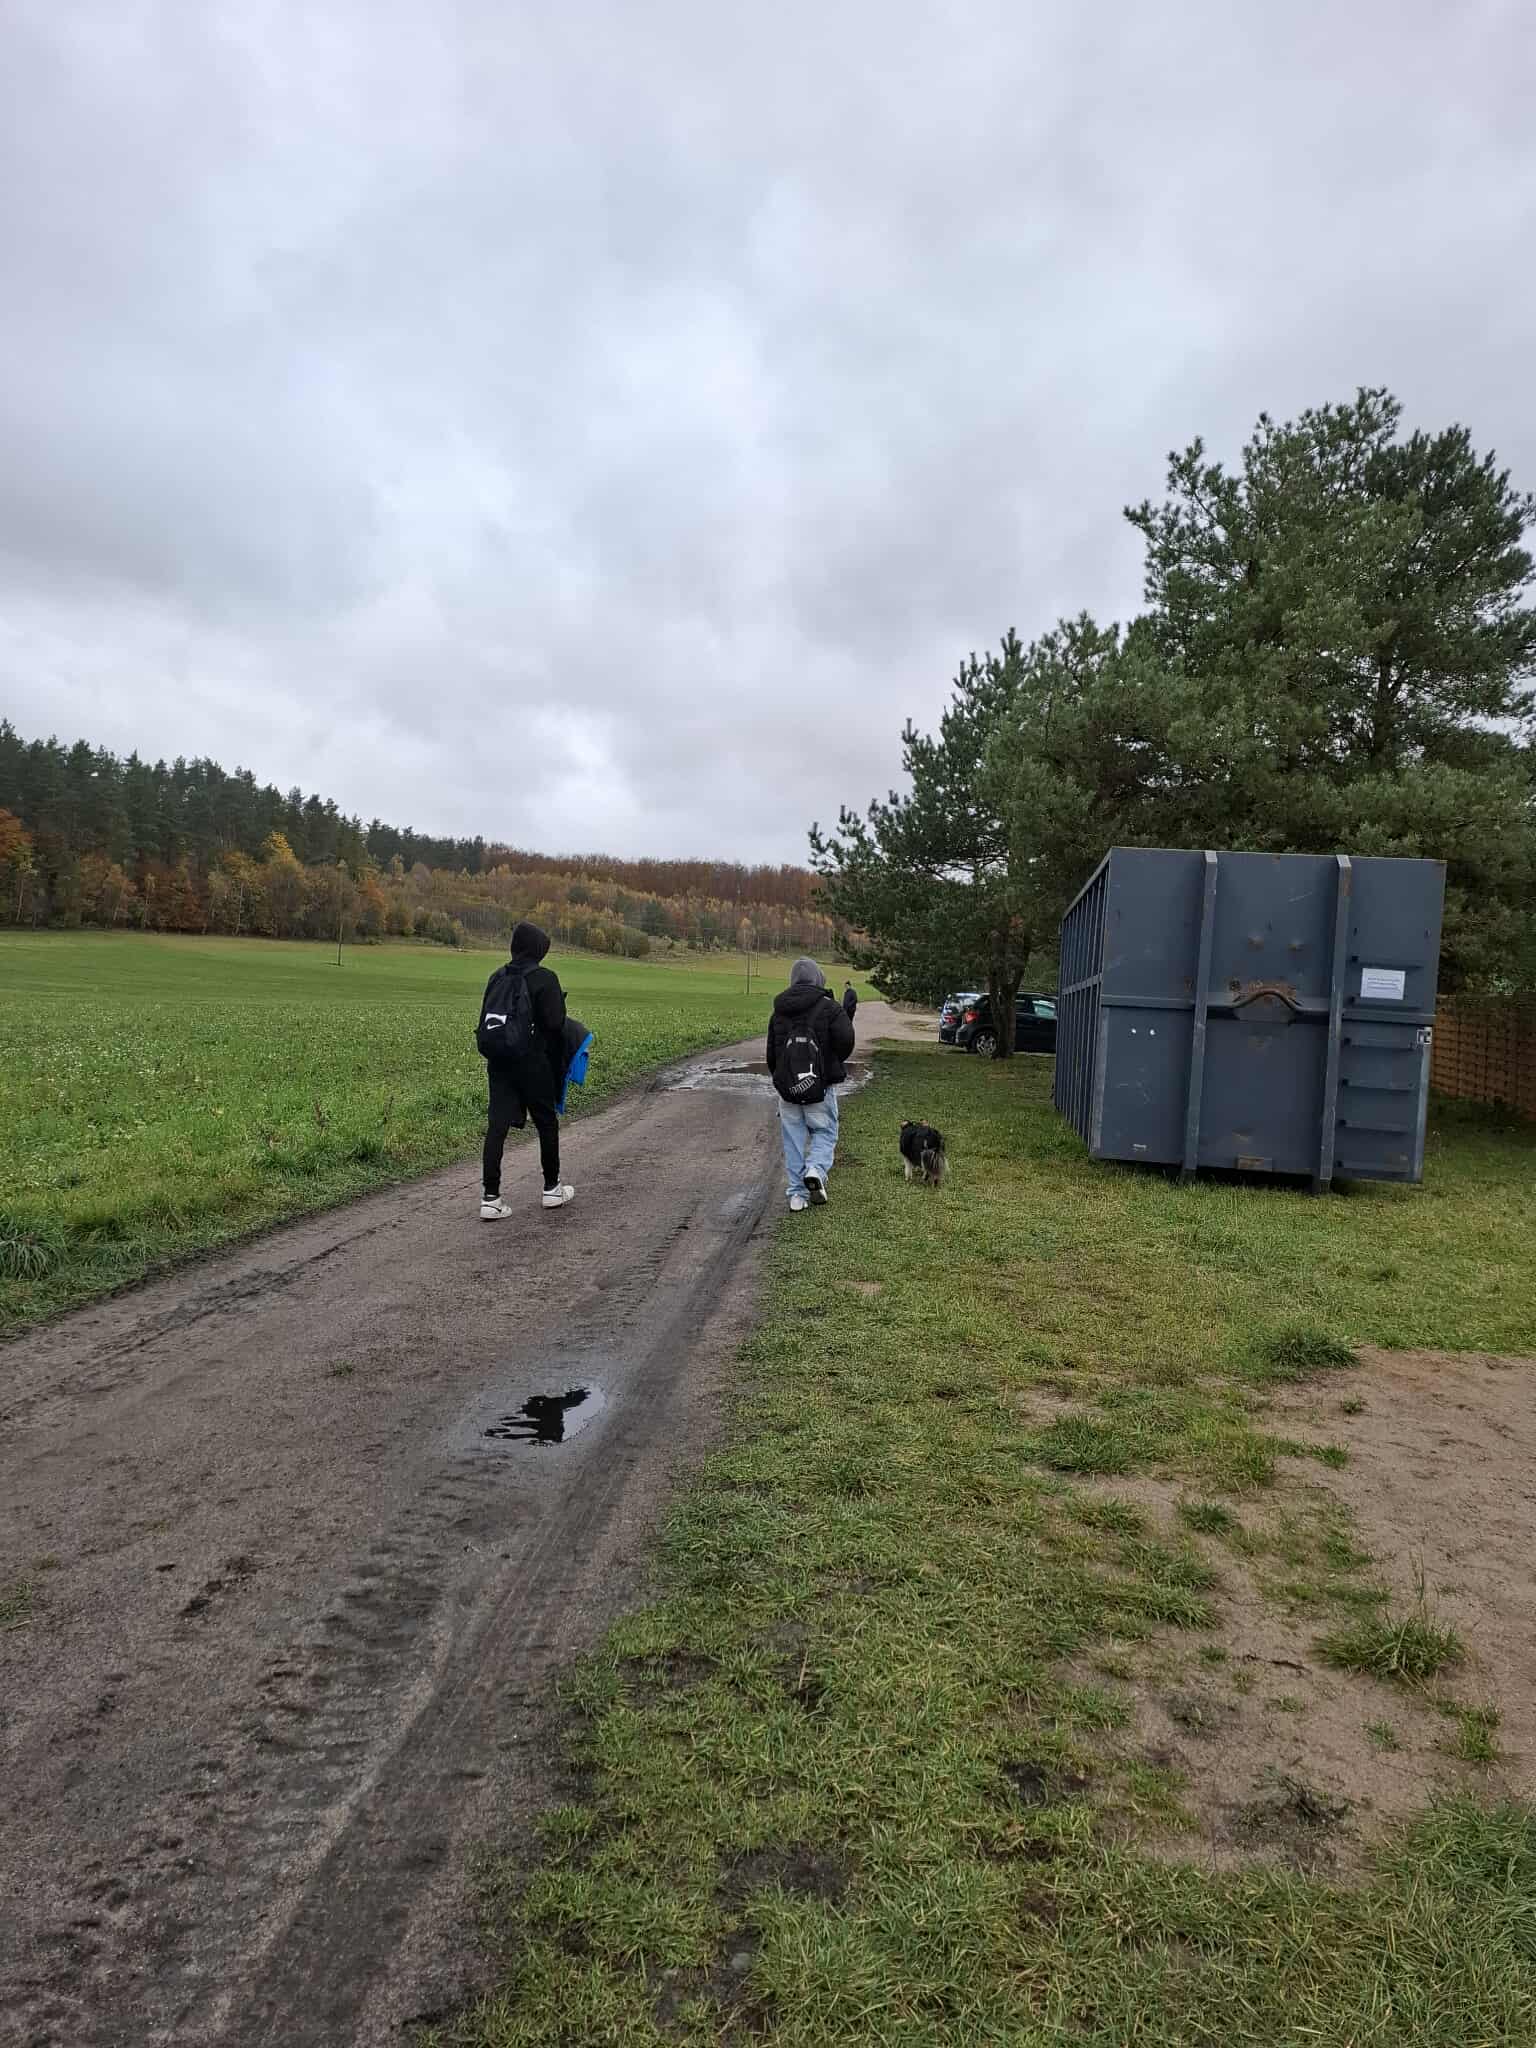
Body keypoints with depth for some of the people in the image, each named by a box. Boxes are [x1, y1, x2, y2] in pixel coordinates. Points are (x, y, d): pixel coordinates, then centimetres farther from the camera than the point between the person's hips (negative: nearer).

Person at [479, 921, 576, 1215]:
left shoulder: (497, 977, 6)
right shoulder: (545, 978, -11)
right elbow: (555, 1024, -14)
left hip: (499, 1063, 5)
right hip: (534, 1064, -4)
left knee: (496, 1126, 2)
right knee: (547, 1124, 12)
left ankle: (490, 1197, -3)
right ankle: (552, 1189, 23)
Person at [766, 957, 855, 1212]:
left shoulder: (779, 1011, 10)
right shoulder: (829, 1007, -6)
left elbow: (771, 1052, 14)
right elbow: (846, 1040, -17)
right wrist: (834, 1063, 3)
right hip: (820, 1086, -4)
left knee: (793, 1137, 9)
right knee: (825, 1131, 10)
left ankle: (797, 1194, 8)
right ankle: (816, 1169, -17)